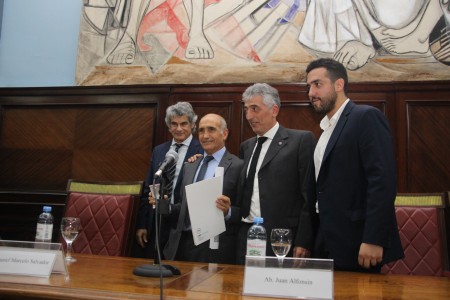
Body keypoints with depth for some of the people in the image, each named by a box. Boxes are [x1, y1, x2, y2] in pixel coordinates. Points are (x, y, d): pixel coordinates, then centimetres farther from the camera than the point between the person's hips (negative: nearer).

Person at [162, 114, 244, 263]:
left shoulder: (238, 166, -7)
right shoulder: (189, 167, 14)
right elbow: (185, 208, 16)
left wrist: (228, 212, -27)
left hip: (214, 249, -5)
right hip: (182, 245, 6)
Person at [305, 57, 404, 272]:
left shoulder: (367, 117, -9)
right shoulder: (327, 129, 16)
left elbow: (383, 180, -18)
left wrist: (373, 240, -23)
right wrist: (316, 242, 12)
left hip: (356, 245, -8)